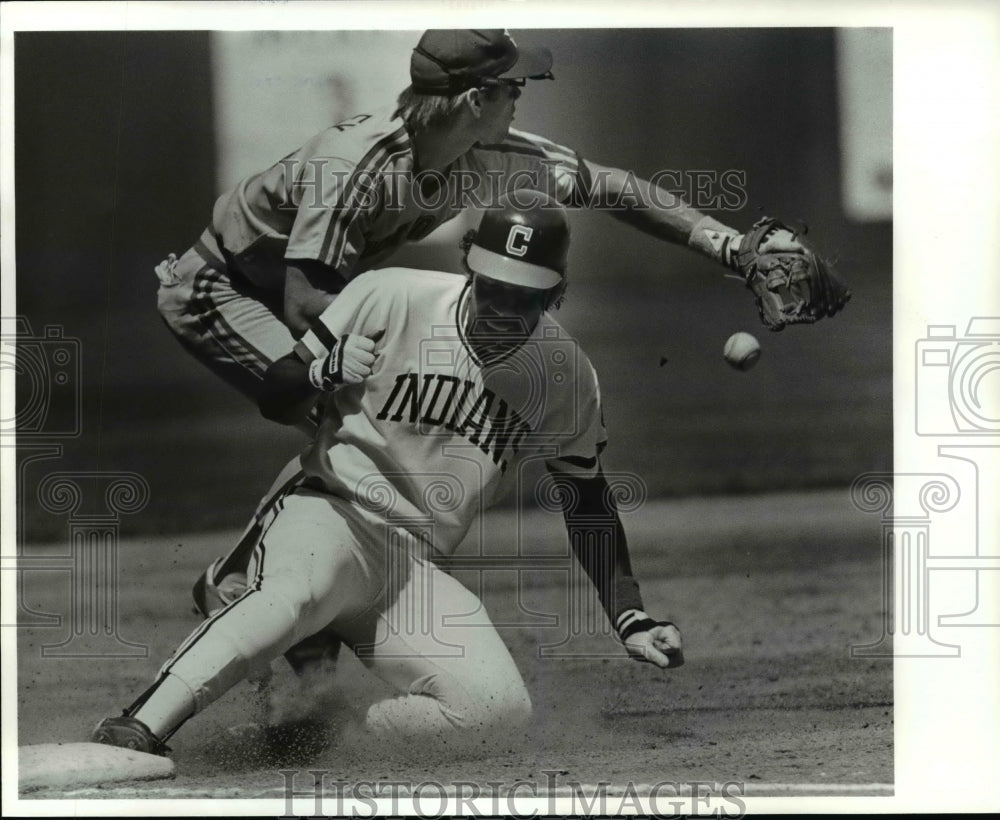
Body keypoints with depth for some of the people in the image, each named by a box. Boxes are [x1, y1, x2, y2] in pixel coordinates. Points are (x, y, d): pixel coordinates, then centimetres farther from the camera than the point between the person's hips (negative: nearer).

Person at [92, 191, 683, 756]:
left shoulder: (568, 377, 3)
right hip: (329, 514, -4)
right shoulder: (392, 298, -6)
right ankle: (135, 734, -48)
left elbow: (588, 502, 15)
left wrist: (631, 619, 7)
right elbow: (275, 400, 1)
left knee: (500, 706, -23)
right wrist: (324, 373, -22)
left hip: (416, 569, 4)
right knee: (297, 589, -41)